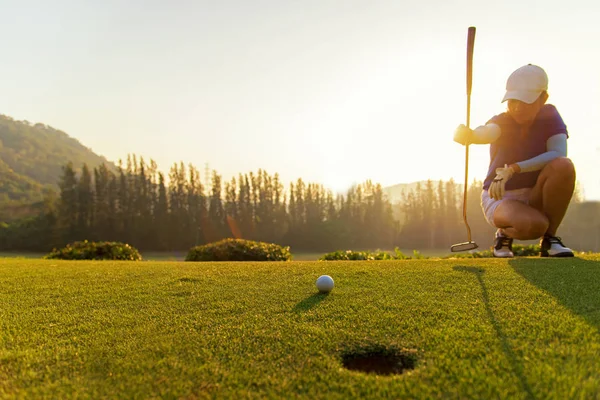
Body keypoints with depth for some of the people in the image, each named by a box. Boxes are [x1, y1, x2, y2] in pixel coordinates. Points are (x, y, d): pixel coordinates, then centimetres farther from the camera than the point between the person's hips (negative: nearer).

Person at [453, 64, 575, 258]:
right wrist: (469, 135, -57)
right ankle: (504, 233, 2)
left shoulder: (550, 116, -5)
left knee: (563, 166, -29)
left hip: (535, 197, 3)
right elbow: (488, 132, -33)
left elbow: (559, 154, -23)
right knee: (533, 225, -37)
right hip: (499, 198, -3)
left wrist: (513, 169, -36)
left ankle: (549, 238, -11)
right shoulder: (502, 121, -8)